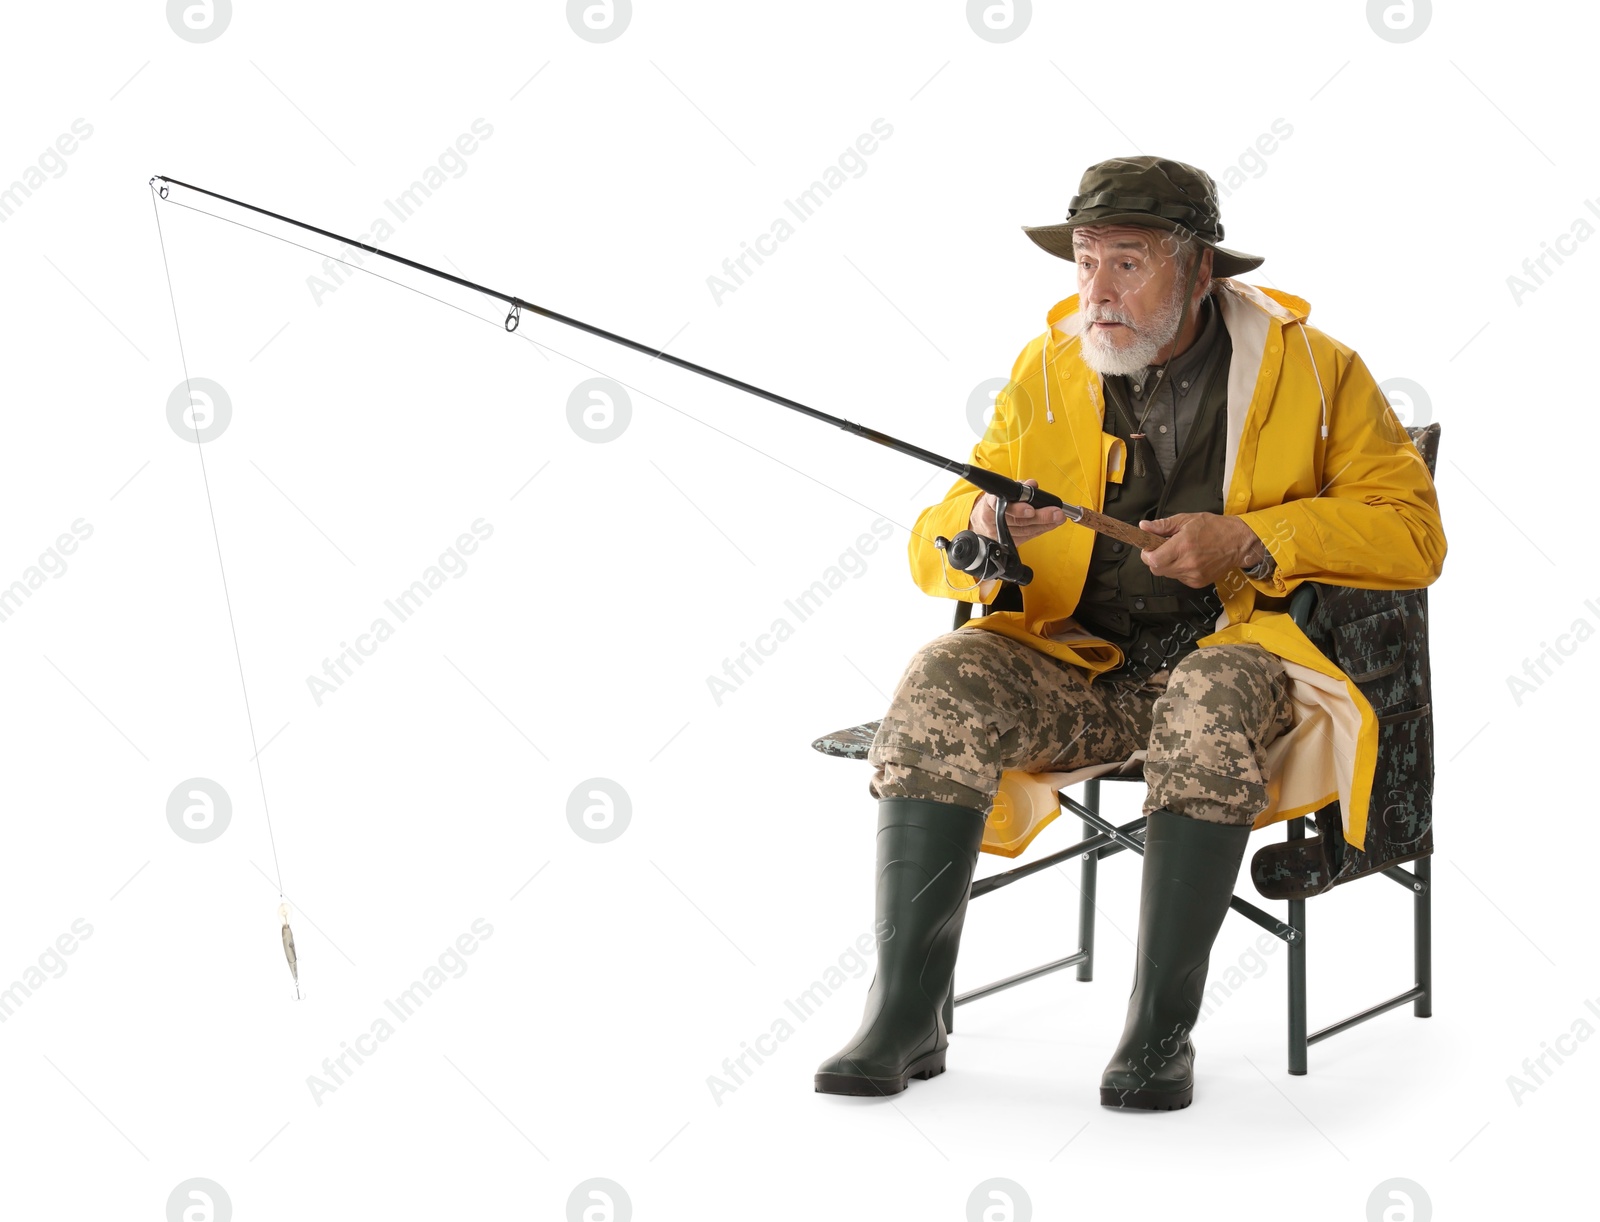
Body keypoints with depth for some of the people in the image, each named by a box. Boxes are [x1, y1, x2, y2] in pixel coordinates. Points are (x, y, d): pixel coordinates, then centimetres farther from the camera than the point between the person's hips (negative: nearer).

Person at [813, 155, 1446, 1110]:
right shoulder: (1047, 370, 8)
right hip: (1074, 667, 3)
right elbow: (932, 545, 6)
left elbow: (1412, 529, -3)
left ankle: (1161, 1029, -31)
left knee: (1210, 700, -38)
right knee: (944, 680, -27)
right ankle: (907, 1015, -25)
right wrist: (979, 529, -20)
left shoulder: (1314, 369, 1)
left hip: (1236, 649, -3)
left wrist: (1248, 542, -15)